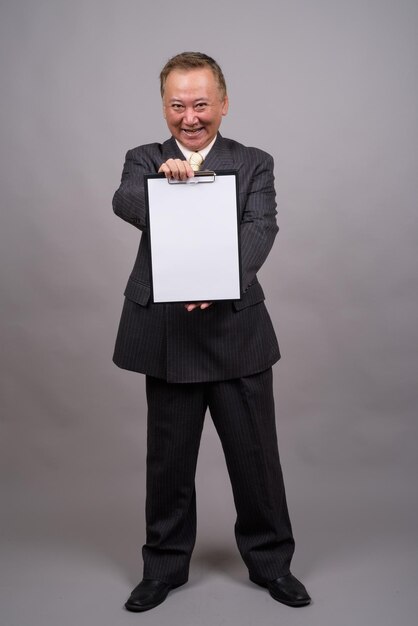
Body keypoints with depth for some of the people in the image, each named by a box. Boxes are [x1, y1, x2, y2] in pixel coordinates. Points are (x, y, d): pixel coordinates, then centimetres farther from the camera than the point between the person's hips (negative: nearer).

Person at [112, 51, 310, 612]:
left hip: (237, 330, 0)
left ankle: (271, 561, 30)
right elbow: (124, 205, -14)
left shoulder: (255, 164, 4)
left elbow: (260, 229, -12)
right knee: (168, 458, 13)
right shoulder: (143, 160, 7)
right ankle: (165, 565, 32)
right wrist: (161, 176, -36)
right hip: (166, 336, 1)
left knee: (256, 454, 9)